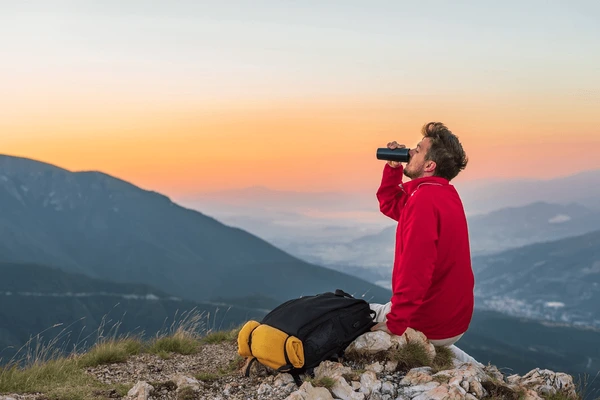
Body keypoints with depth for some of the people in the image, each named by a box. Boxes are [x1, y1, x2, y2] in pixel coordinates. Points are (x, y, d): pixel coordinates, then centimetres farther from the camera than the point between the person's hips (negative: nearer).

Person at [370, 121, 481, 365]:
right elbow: (390, 205, 23)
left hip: (429, 323, -9)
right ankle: (463, 362, 18)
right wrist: (393, 168, 8)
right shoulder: (444, 194, 7)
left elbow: (414, 272, -27)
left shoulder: (424, 200, -22)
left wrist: (394, 325, -22)